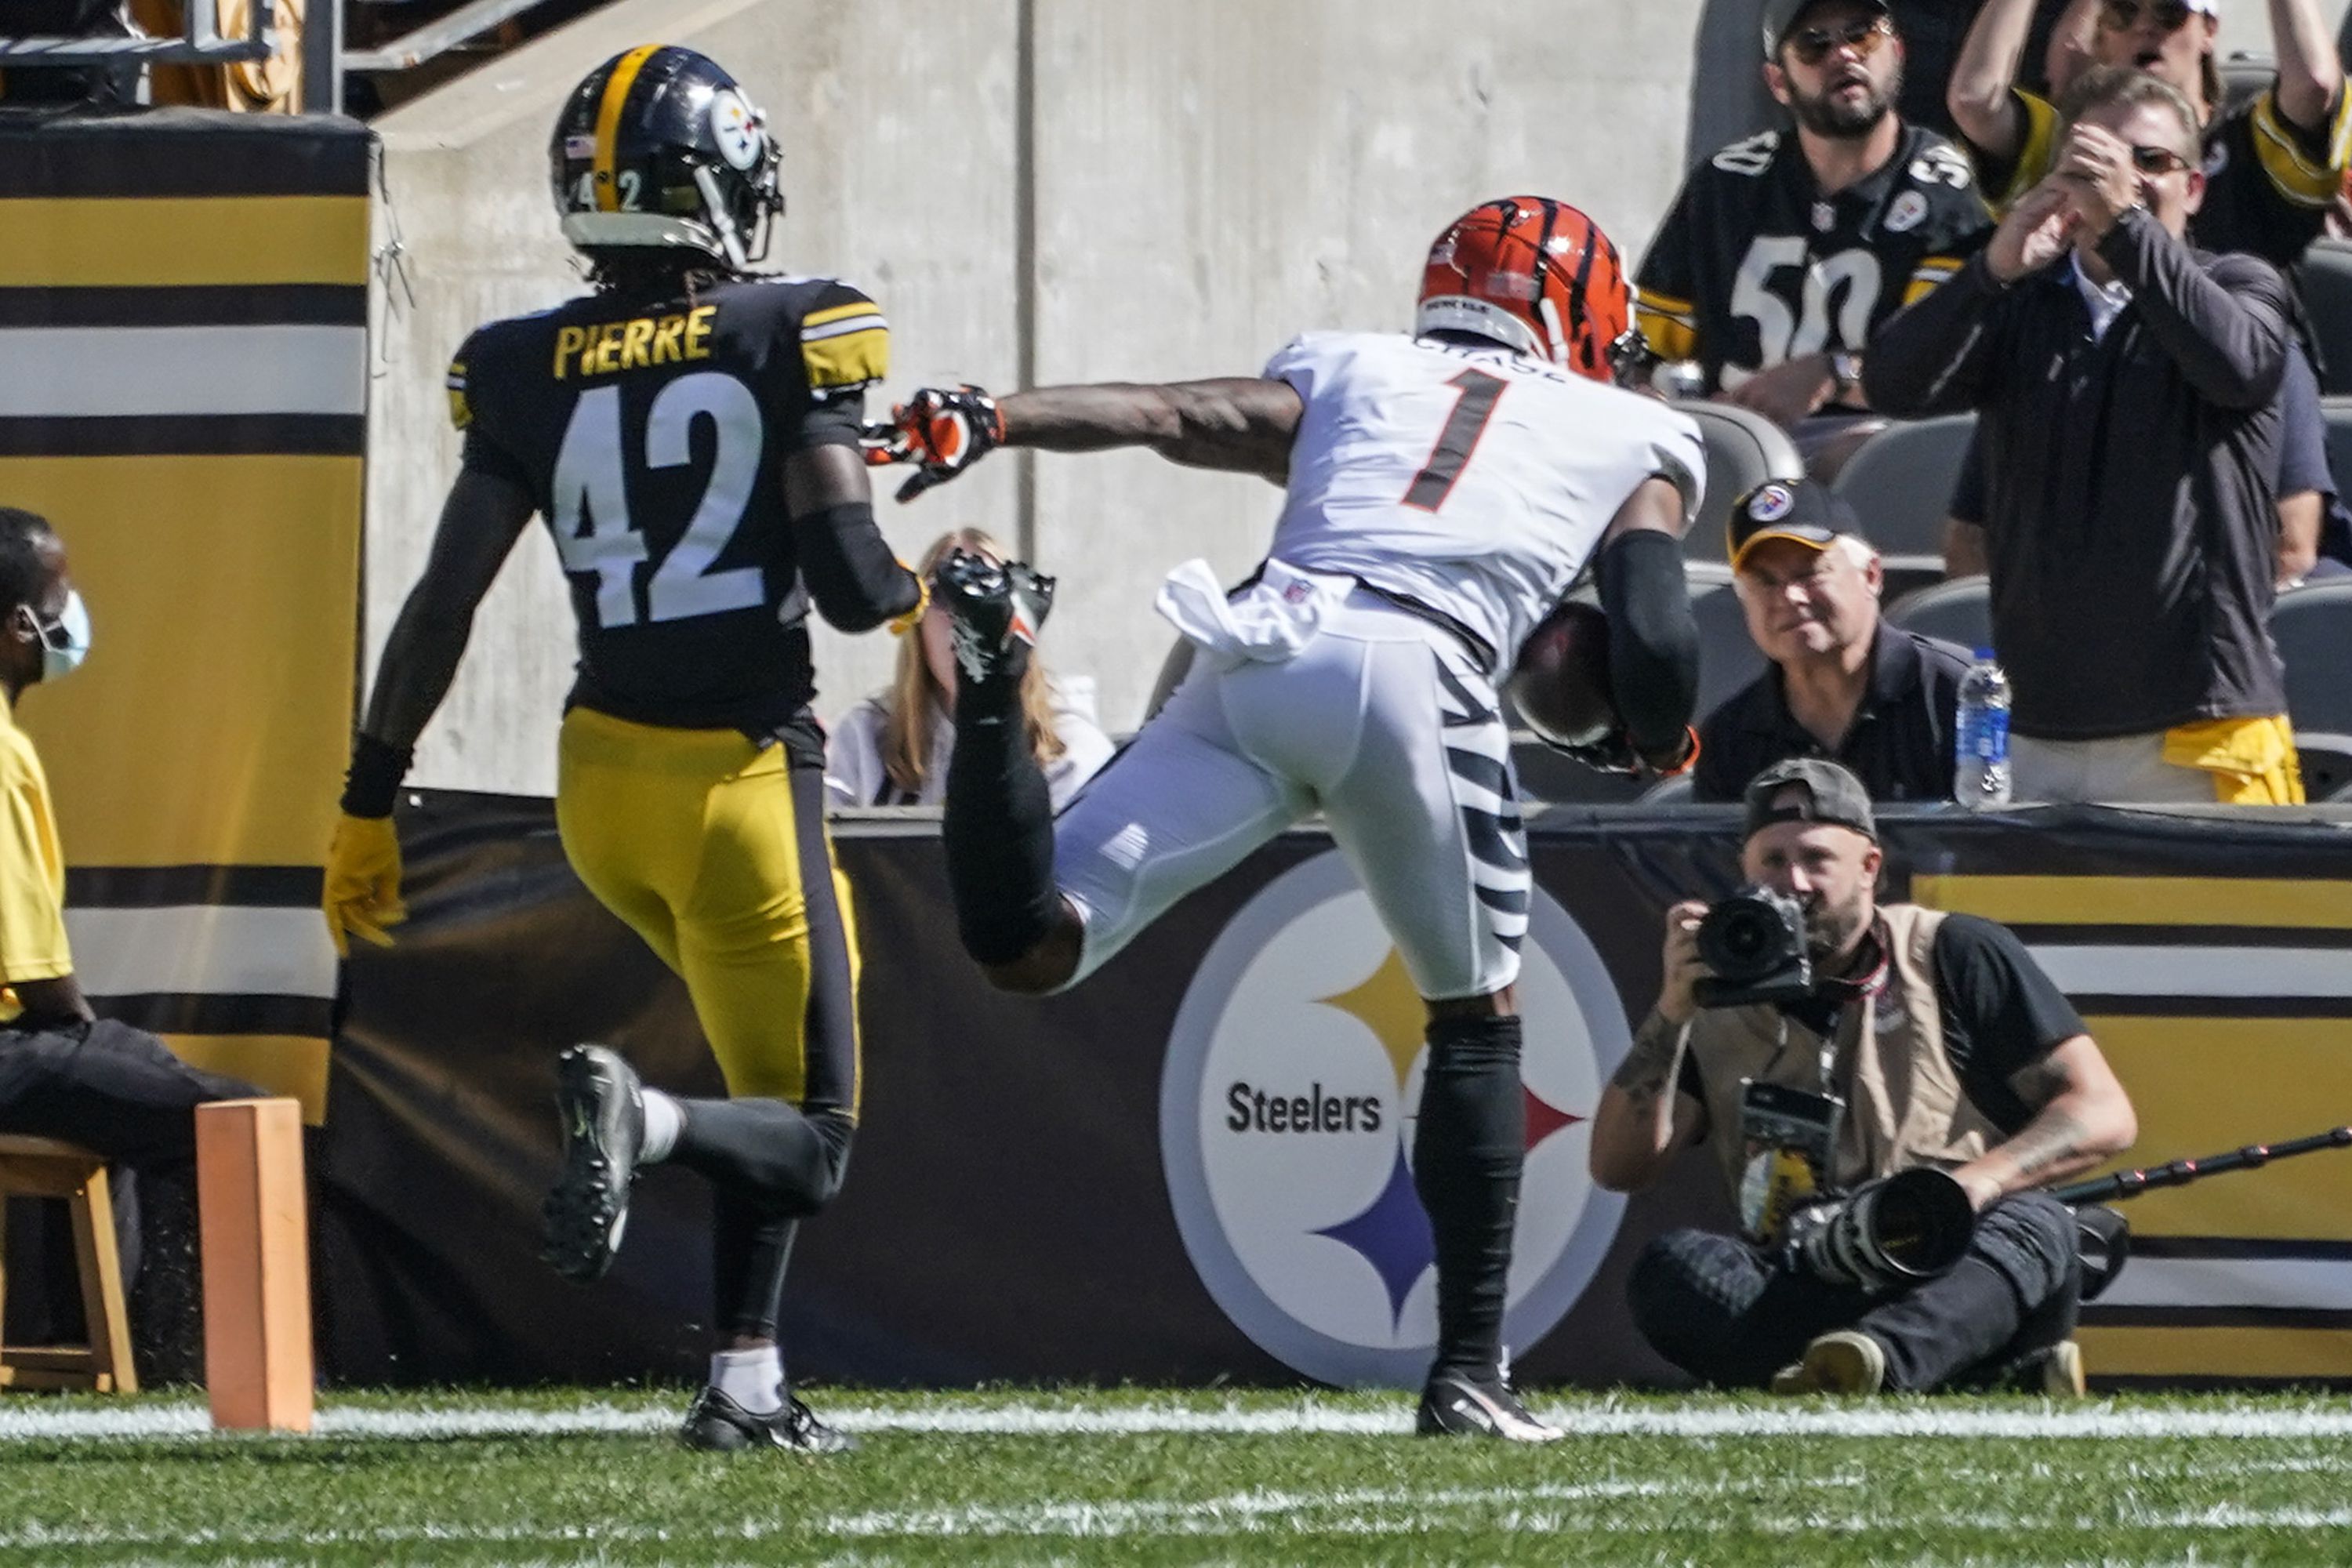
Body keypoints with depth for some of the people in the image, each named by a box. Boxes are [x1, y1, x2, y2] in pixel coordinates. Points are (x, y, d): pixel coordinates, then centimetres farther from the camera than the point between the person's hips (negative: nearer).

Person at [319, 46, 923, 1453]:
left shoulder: (529, 372, 1)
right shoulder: (791, 339, -10)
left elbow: (445, 601, 0)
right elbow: (850, 584, -15)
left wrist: (370, 806, 7)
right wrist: (920, 594, 9)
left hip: (602, 781, 5)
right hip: (742, 778, -5)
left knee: (775, 1084, 26)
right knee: (807, 1141, 3)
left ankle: (748, 1381, 15)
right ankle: (641, 1118, -30)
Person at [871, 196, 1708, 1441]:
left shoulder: (1349, 373, 31)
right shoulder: (1635, 440, 26)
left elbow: (1170, 416, 14)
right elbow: (1655, 641, 12)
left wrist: (985, 424, 6)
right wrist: (1653, 741, 33)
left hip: (1258, 655, 2)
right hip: (1415, 674, -2)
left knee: (1027, 943, 3)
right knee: (1478, 1016, 19)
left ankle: (994, 672, -21)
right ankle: (1468, 1367, 14)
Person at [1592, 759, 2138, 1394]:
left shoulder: (1957, 957, 7)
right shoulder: (1721, 1001, 13)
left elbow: (2105, 1116, 0)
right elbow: (1619, 1168, 3)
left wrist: (1978, 1181, -19)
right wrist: (1672, 1013, -9)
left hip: (1958, 1284, -2)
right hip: (1799, 1290, 2)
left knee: (2032, 1223, -34)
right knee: (1672, 1267, -26)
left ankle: (1878, 1358, -62)